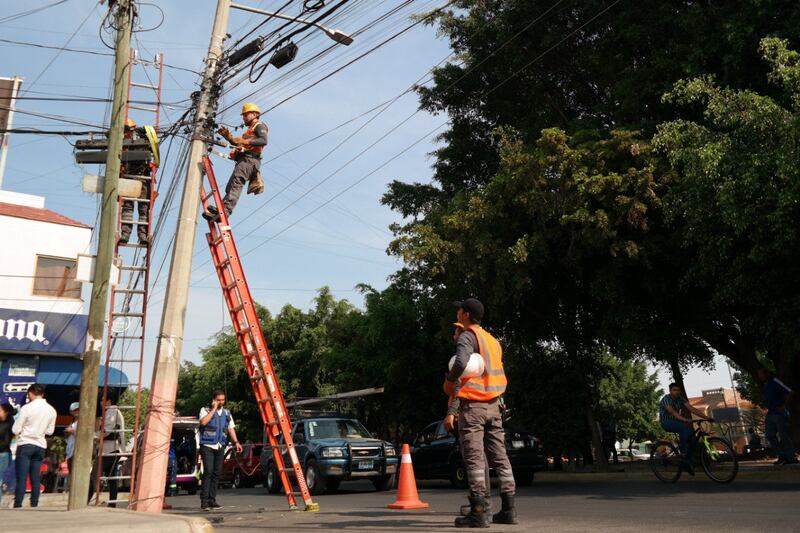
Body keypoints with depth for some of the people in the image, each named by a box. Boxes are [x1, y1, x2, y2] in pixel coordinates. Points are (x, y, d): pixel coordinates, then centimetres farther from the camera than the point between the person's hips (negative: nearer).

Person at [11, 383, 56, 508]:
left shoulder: (27, 408, -9)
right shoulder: (51, 410, 5)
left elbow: (16, 429, -5)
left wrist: (25, 427, 14)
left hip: (25, 444, -4)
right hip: (40, 446, 4)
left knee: (21, 478, -3)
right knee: (36, 478, 8)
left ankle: (18, 505, -5)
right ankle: (34, 504, 7)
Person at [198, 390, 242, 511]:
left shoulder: (227, 413, 16)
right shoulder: (205, 410, 2)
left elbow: (231, 428, 14)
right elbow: (203, 422, -17)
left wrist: (236, 442, 2)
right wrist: (213, 409, -12)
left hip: (220, 446, 5)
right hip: (207, 446, -4)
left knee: (216, 473, 3)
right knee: (208, 471, -14)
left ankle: (212, 499, 10)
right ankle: (204, 500, -12)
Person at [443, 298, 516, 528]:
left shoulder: (467, 337, -7)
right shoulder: (492, 340, 18)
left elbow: (461, 362, -28)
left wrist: (448, 383, -11)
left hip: (472, 405, -8)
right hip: (494, 405, 8)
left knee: (474, 458, -5)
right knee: (499, 456, 9)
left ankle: (479, 511, -6)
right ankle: (508, 509, 12)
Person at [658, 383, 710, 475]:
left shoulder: (681, 399, 2)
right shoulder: (666, 399, -17)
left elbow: (692, 409, -8)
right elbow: (672, 412, -32)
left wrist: (706, 417, -21)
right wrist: (685, 420, -46)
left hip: (676, 422, 7)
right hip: (666, 422, -7)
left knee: (691, 433, -14)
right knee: (685, 427, -31)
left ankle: (687, 462, -2)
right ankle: (683, 452, -20)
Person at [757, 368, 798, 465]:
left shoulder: (775, 382, -12)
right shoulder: (765, 386, 15)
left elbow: (789, 392, -18)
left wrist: (783, 406, -17)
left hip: (779, 413, -9)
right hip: (770, 414, 9)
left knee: (784, 435, -6)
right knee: (770, 435, 5)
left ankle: (791, 458, 0)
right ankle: (782, 456, 12)